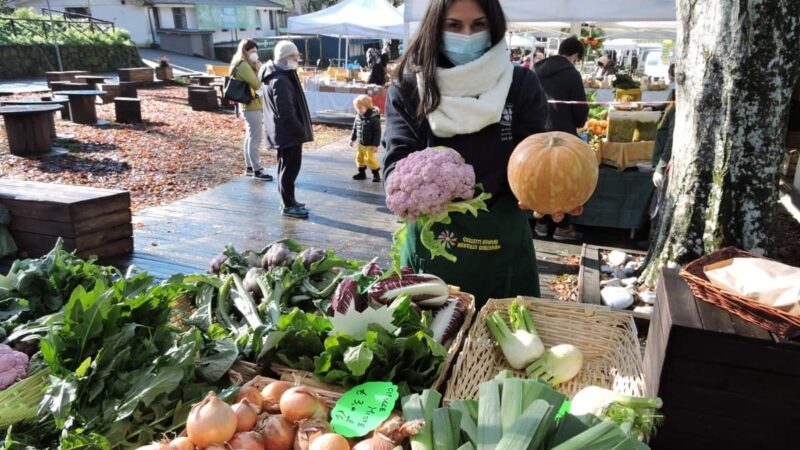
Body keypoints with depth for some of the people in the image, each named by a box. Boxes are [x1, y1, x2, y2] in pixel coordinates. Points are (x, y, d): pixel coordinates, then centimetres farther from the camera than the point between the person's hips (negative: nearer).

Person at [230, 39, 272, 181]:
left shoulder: (246, 65, 15)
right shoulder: (244, 65, -15)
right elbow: (257, 84, -19)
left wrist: (258, 68, 5)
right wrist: (260, 69, -9)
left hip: (249, 105, 11)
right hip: (252, 106, -11)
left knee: (250, 137, 15)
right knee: (255, 138, -7)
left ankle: (249, 167, 23)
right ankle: (257, 170, -3)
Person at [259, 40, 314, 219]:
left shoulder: (282, 76, 12)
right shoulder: (280, 81, -21)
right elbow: (286, 112, -25)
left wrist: (300, 128, 15)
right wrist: (301, 130, -17)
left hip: (284, 131, 11)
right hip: (289, 132, -11)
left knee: (286, 166, 16)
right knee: (291, 167, -3)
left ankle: (288, 200, 27)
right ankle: (288, 205, 6)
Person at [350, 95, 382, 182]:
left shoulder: (374, 118, -18)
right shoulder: (358, 117, 0)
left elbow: (377, 132, -17)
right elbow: (355, 128, 14)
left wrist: (375, 144, -17)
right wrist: (352, 139, 16)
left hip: (369, 145, -7)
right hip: (360, 143, 7)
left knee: (370, 159, -5)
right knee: (359, 158, 14)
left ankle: (376, 174, 12)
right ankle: (362, 173, 30)